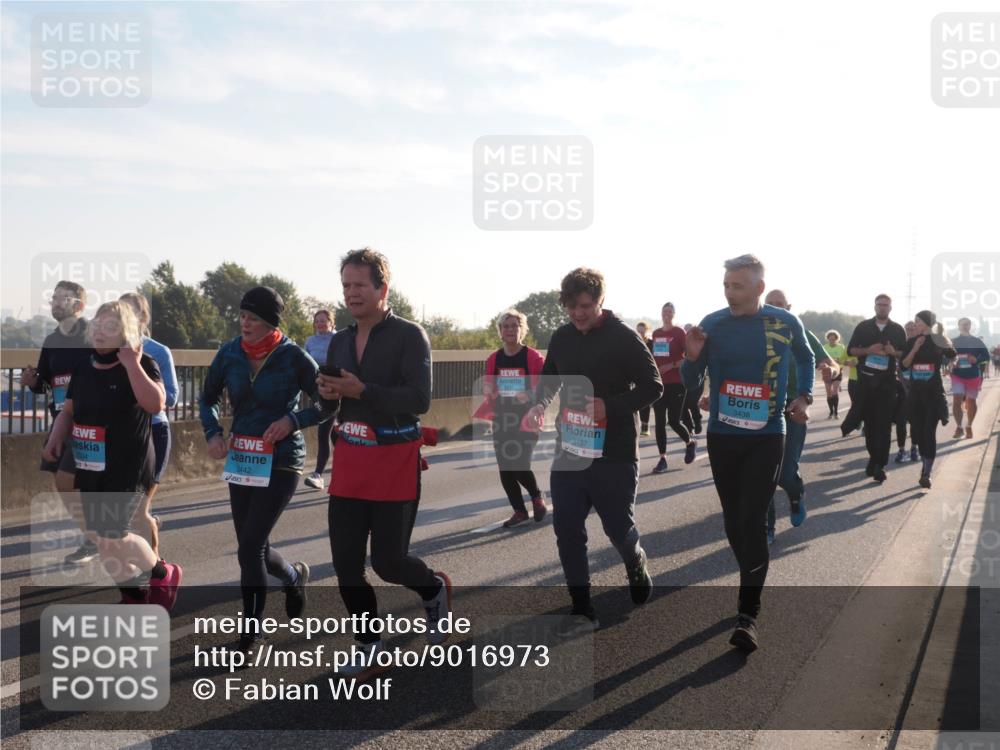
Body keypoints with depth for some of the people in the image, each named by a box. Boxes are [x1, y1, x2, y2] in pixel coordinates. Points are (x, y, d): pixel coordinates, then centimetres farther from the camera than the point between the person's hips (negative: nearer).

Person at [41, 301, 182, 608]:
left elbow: (155, 404, -28)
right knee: (98, 535, 8)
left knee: (111, 536, -13)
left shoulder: (141, 364, -10)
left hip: (128, 468, -7)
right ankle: (135, 594, 25)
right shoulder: (84, 367, 10)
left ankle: (164, 574, 12)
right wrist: (56, 436, 1)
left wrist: (131, 364, -26)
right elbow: (68, 410, 19)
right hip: (89, 467, 7)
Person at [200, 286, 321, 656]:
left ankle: (251, 632, 8)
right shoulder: (229, 353, -1)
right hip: (241, 460, 5)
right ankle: (294, 574, 44)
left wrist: (293, 421, -19)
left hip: (280, 462, -5)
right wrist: (213, 433, -4)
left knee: (250, 548, -10)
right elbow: (208, 398, 13)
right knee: (254, 548, 11)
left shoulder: (293, 357, -12)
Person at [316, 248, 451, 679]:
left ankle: (435, 589, 33)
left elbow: (420, 399, -19)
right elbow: (332, 398, 16)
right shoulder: (339, 341, 11)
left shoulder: (410, 335, -10)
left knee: (387, 560, -1)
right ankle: (369, 645, 19)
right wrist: (326, 394, -8)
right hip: (349, 459, 6)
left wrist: (362, 391, -25)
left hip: (395, 462, -6)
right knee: (346, 563, 2)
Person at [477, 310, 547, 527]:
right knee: (505, 469, 5)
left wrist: (530, 396, -23)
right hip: (501, 421, 5)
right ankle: (519, 511, 21)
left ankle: (537, 497, 19)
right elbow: (487, 387, 16)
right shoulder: (493, 359, 6)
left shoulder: (534, 357, -7)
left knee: (520, 465, -12)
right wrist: (488, 391, -7)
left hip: (527, 420, -5)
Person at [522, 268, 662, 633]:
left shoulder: (623, 337, -10)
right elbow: (550, 377, 20)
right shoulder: (561, 337, 6)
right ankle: (582, 610, 11)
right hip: (569, 452, 5)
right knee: (567, 531, 1)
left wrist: (610, 406, -23)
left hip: (614, 454, -5)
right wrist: (539, 404, -2)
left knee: (619, 528, 5)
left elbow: (652, 387, -9)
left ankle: (638, 571, 38)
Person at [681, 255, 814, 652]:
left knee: (752, 522, -12)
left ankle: (748, 615, -10)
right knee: (733, 520, 12)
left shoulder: (786, 323, -5)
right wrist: (693, 357, -19)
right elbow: (690, 382, 1)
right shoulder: (712, 323, -4)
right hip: (721, 436, 3)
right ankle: (753, 584, 34)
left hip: (766, 437, -2)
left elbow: (805, 358, 16)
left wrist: (804, 397, 3)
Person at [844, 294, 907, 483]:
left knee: (884, 423, -7)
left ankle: (880, 465, -8)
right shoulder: (863, 326, 6)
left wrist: (894, 352, -12)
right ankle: (874, 457, 22)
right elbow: (851, 350, 4)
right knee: (869, 420, 7)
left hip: (887, 381, -1)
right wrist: (868, 350, -13)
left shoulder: (898, 330, 7)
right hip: (866, 379, 1)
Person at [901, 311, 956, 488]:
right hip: (915, 392, 4)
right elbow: (904, 365, -2)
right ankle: (925, 466, 22)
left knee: (929, 432, -11)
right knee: (919, 431, 7)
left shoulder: (939, 341, -2)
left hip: (934, 392, -4)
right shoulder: (911, 342, 6)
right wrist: (915, 349, -14)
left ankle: (927, 473, -12)